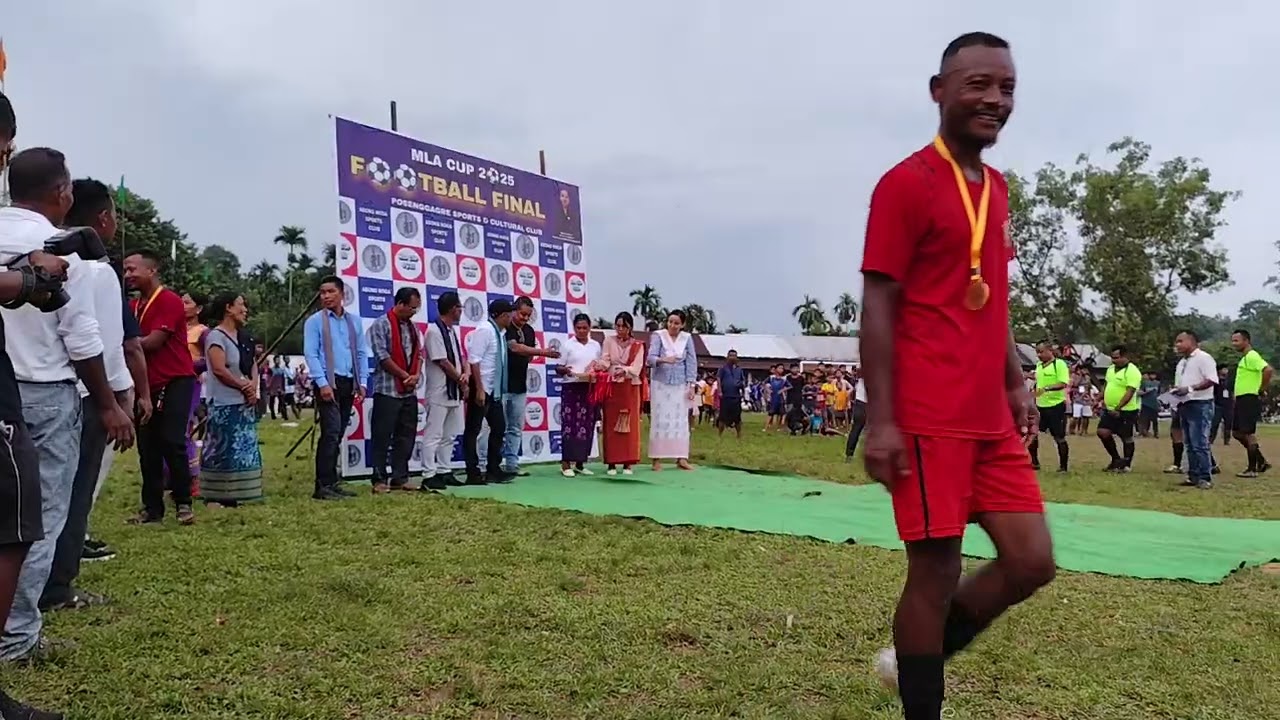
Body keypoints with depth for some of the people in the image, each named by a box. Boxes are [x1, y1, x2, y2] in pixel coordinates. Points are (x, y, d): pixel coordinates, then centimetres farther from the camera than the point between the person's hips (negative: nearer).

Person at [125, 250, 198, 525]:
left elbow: (153, 341, -17)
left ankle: (183, 503, -1)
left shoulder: (170, 301, -11)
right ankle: (152, 507, 14)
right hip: (148, 384, 8)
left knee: (172, 442, -12)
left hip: (176, 381, -8)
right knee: (147, 446, 7)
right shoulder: (134, 305, 14)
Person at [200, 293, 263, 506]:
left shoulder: (241, 336, 16)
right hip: (225, 405, -8)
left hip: (245, 403, 9)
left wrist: (253, 386, -5)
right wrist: (244, 386, -11)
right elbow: (219, 369, -18)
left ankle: (231, 495, 14)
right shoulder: (216, 335, -9)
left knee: (243, 450, 8)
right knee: (223, 450, -8)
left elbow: (252, 364, 14)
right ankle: (216, 496, -4)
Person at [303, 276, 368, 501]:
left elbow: (361, 353, 15)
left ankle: (332, 482, 16)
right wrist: (322, 384, -15)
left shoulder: (353, 321, 14)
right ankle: (323, 486, -8)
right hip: (328, 383, -5)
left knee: (338, 435, 9)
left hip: (348, 383, 5)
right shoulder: (315, 321, 0)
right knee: (331, 433, -12)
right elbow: (311, 354, -6)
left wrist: (362, 382, 6)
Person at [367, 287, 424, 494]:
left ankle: (400, 478, 17)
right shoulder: (381, 325, -7)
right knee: (382, 437, -2)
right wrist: (405, 376, -10)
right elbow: (382, 356, -13)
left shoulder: (412, 327, 14)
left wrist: (416, 375, -4)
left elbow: (419, 353, 14)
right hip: (388, 390, -7)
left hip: (409, 391, 7)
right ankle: (379, 480, 4)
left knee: (406, 436, 9)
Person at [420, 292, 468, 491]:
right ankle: (428, 476, -3)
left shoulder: (452, 331, 13)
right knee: (433, 435, -6)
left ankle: (444, 471, 21)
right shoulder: (434, 331, -14)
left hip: (454, 392, 9)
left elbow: (460, 356, 15)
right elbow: (443, 362, -16)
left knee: (449, 435, 13)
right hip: (439, 393, -9)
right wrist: (462, 383, -7)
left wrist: (466, 373, -7)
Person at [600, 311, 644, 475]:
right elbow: (604, 361, -5)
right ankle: (611, 463, 3)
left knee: (629, 425, 1)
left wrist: (624, 371, -27)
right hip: (611, 387, 0)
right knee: (611, 424, -1)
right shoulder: (609, 341, 6)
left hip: (630, 388, 0)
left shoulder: (637, 345, 4)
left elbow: (636, 368, -8)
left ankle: (627, 463, 5)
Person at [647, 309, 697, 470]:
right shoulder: (658, 336, -5)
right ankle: (657, 458, 2)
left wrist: (691, 385, -3)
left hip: (680, 385, 2)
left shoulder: (687, 338, 2)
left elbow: (691, 362, 3)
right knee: (660, 419, -1)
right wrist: (663, 360, -36)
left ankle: (681, 458, 6)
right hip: (660, 383, -2)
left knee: (680, 420, 2)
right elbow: (650, 358, -16)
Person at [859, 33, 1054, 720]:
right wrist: (880, 421, -15)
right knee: (935, 570, 0)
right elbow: (877, 308, -12)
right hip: (929, 421, -8)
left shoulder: (997, 188, 17)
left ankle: (915, 658, 28)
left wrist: (1016, 384, 17)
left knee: (1032, 563, 9)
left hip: (991, 418, 8)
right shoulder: (906, 183, -8)